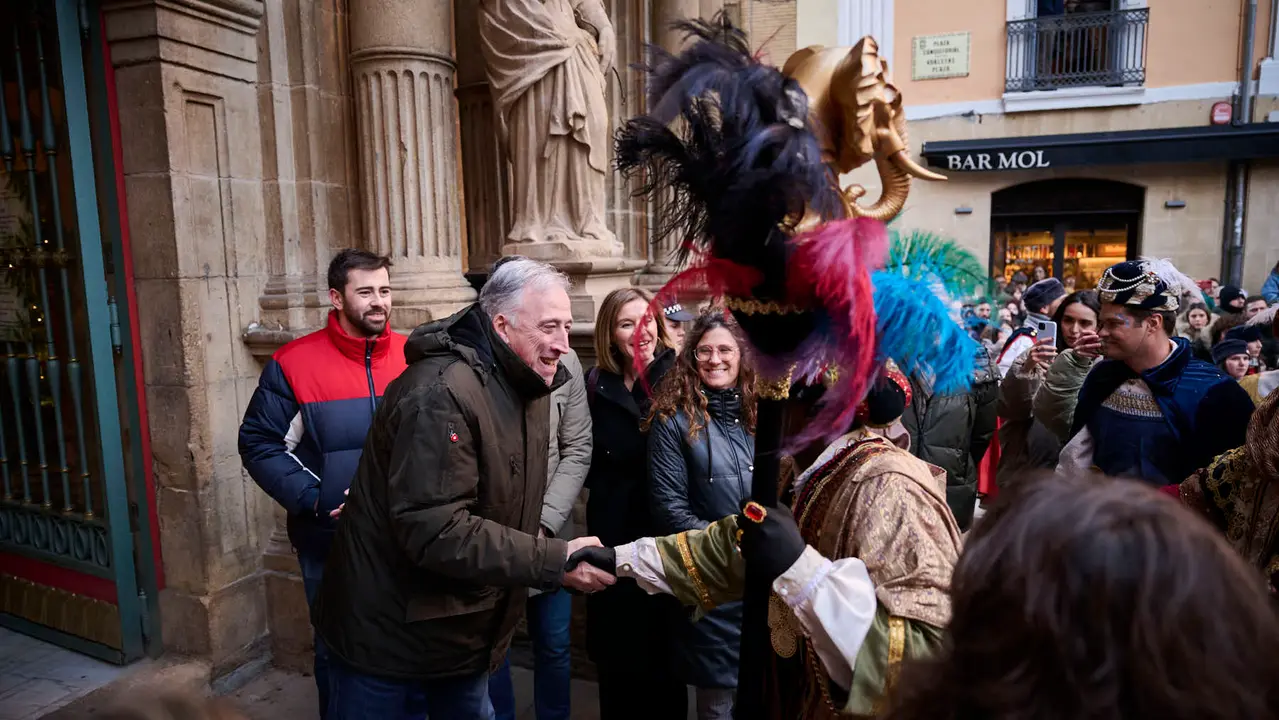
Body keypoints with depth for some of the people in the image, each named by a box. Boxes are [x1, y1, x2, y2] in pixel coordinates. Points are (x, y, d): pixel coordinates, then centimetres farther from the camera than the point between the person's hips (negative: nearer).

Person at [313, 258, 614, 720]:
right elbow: (434, 531, -33)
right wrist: (554, 561, -32)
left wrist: (550, 552, -3)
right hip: (390, 640, -8)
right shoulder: (441, 394, -28)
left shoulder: (527, 387, 3)